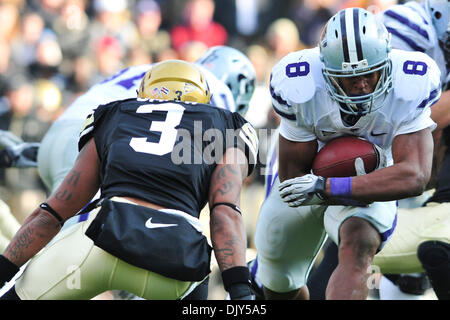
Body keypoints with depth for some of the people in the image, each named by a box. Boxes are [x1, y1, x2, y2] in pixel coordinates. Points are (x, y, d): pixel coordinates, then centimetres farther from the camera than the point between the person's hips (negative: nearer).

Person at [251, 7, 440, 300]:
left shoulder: (409, 89, -31)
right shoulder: (300, 89, -31)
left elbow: (415, 177, -38)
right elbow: (293, 174, -22)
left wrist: (327, 188, -44)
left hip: (371, 183, -1)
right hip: (306, 180, 1)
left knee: (358, 246, -35)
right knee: (279, 288, 17)